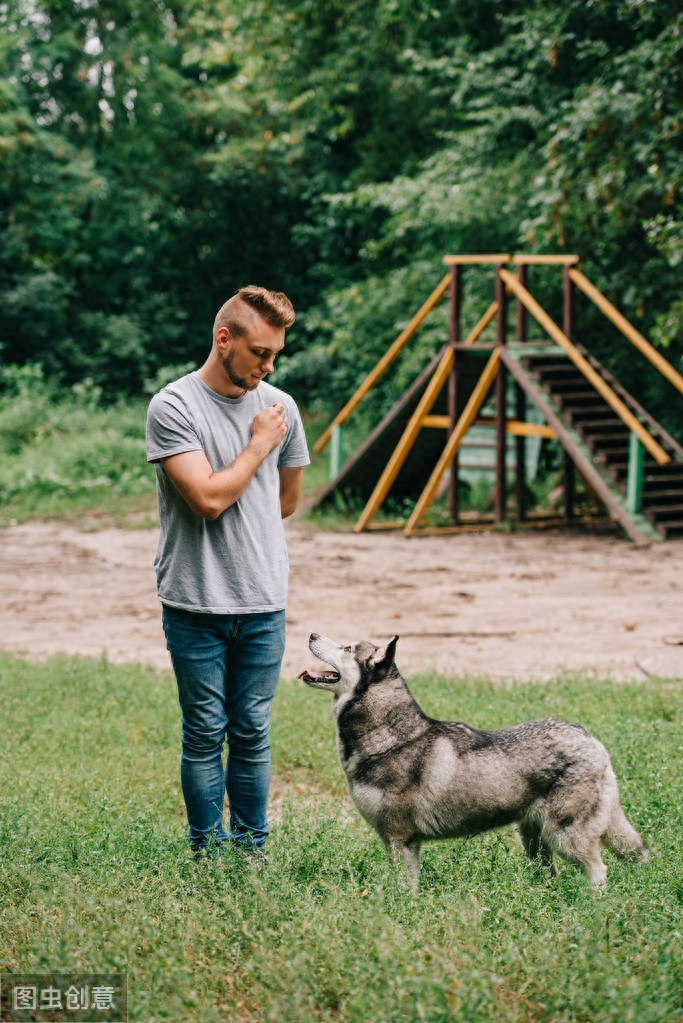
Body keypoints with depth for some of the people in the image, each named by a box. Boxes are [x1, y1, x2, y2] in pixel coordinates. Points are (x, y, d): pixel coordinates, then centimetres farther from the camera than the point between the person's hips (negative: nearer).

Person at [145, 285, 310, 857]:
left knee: (252, 733, 9)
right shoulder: (173, 407, -8)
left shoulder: (279, 407, 8)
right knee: (205, 734, 4)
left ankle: (252, 852, 18)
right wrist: (259, 444, -6)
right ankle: (208, 857, 14)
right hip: (196, 602, -4)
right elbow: (209, 497, -17)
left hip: (263, 601, 4)